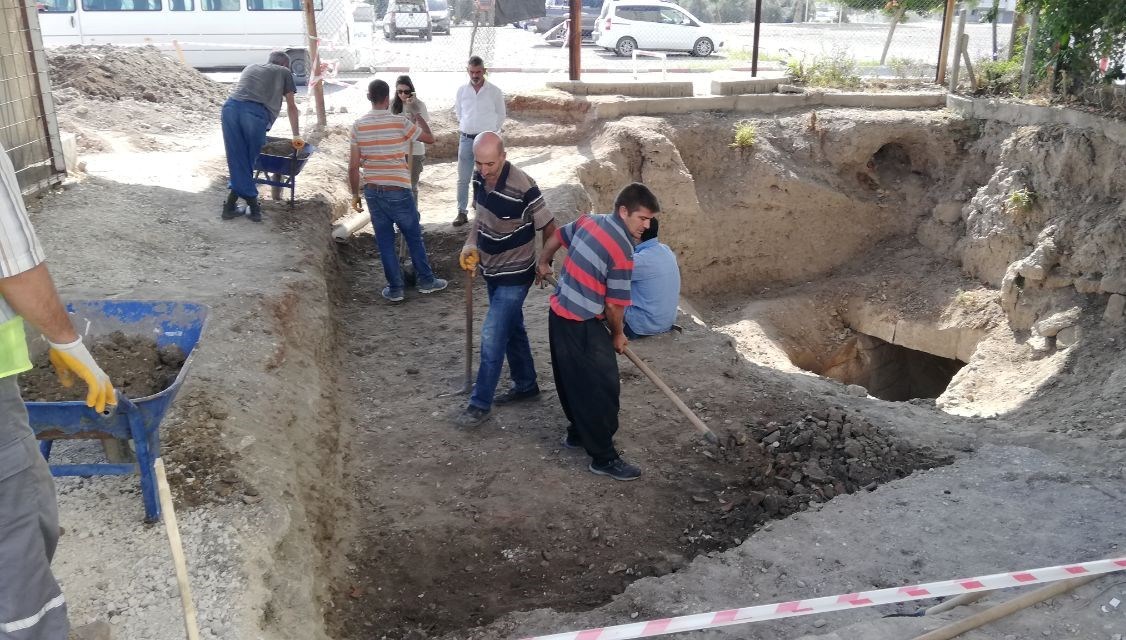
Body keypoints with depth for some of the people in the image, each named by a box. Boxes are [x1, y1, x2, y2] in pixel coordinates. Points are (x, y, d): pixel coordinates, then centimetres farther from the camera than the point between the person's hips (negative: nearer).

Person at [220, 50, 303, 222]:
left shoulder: (250, 68, 36)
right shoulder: (284, 72, 25)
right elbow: (291, 107, 28)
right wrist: (296, 135, 38)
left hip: (231, 106, 4)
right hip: (256, 113, -3)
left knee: (237, 161, 9)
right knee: (248, 161, 10)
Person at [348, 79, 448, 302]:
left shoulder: (358, 125, -2)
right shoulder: (400, 122, -12)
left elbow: (353, 166, 0)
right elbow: (430, 138, 3)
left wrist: (355, 194, 11)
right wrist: (418, 118, 21)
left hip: (372, 191, 3)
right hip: (398, 190, -3)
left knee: (384, 240, 11)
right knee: (414, 236, 13)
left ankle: (395, 289, 16)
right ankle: (426, 281, 24)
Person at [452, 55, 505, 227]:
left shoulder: (494, 91, -3)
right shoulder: (461, 90, 3)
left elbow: (501, 115, 8)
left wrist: (491, 130, 8)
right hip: (466, 139, 2)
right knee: (463, 179, 4)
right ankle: (462, 212, 12)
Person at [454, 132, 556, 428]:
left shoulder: (523, 188, -28)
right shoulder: (479, 178, -7)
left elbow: (549, 228, -15)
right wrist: (471, 245, -5)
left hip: (514, 275, -7)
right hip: (492, 271, 7)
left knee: (492, 336, -5)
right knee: (512, 329, 20)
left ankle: (480, 404, 8)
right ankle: (526, 385, 38)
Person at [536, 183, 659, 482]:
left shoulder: (589, 221, 3)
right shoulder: (621, 251, -21)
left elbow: (557, 236, 21)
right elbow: (614, 304, -15)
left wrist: (543, 263, 39)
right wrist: (618, 335, 3)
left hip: (559, 313, 9)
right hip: (581, 325, -9)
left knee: (574, 380, 23)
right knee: (603, 387, 0)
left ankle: (578, 433, 40)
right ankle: (604, 458, 8)